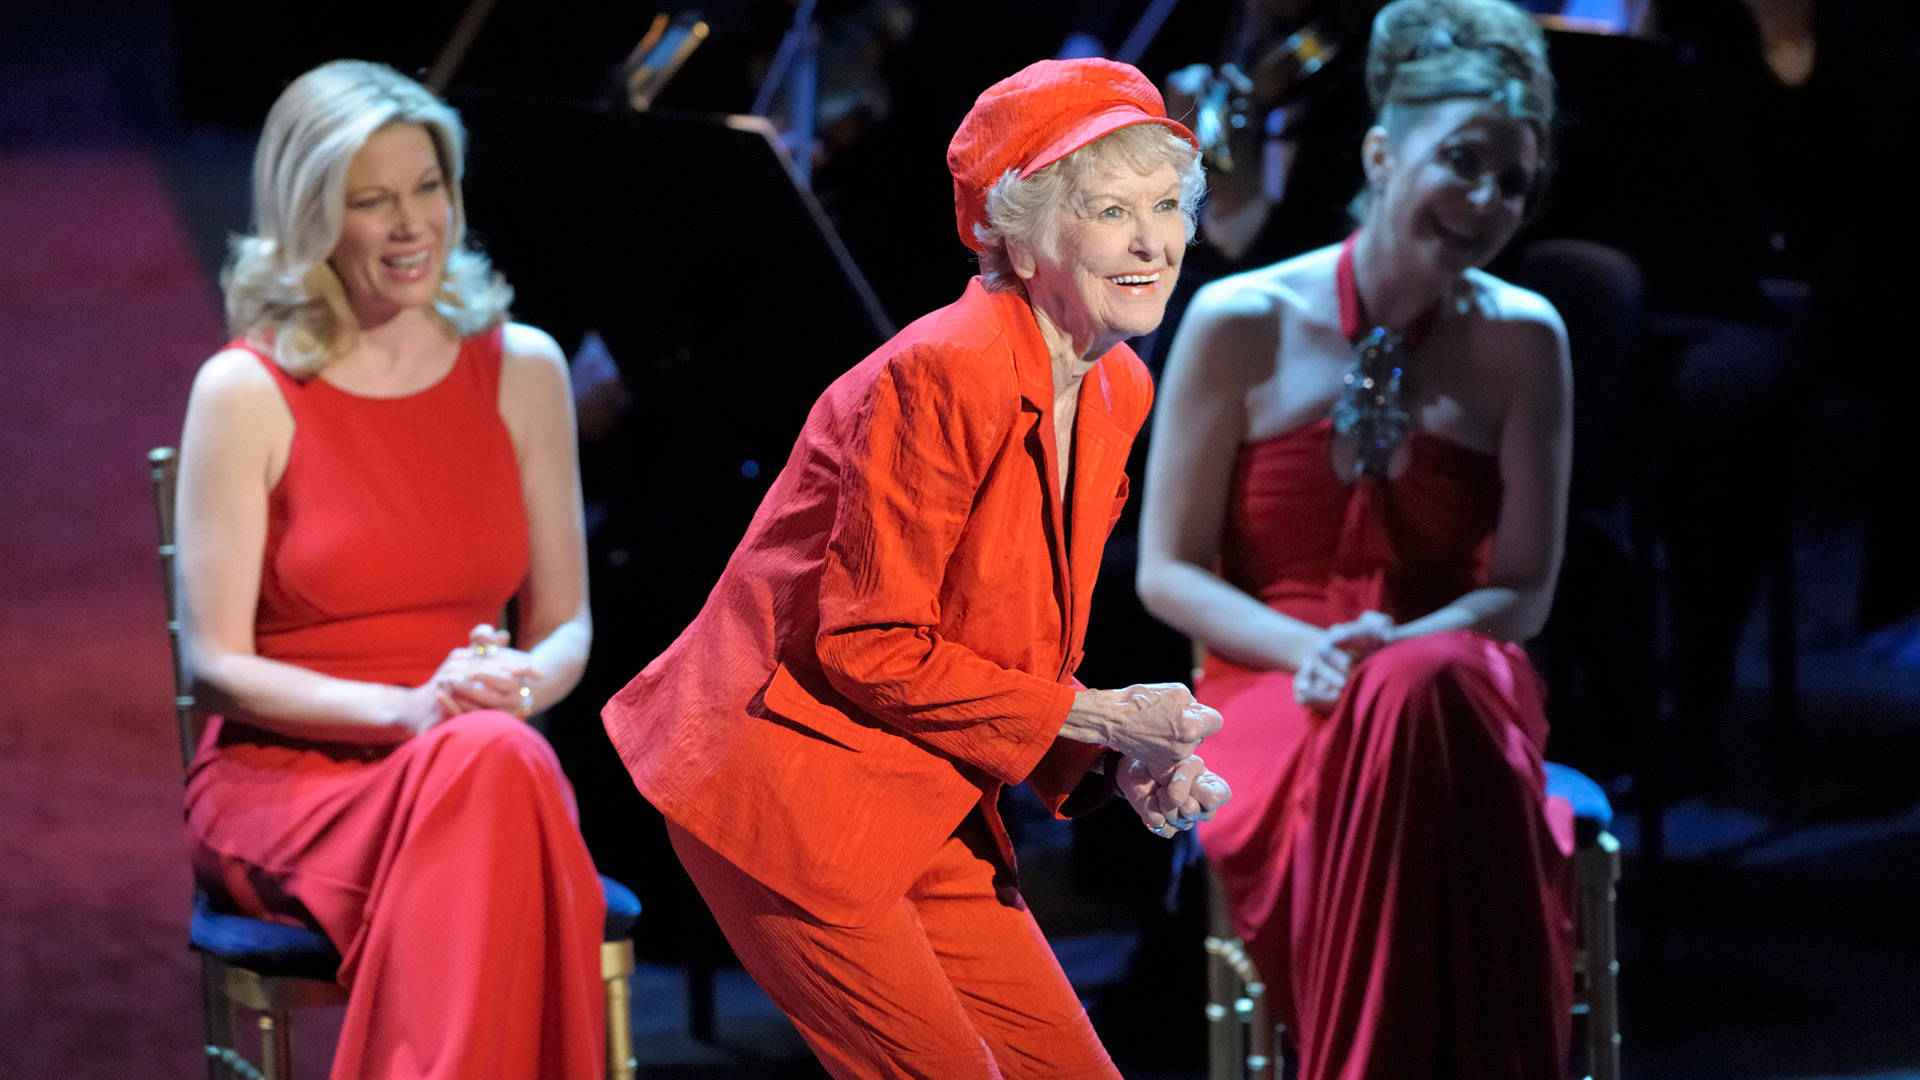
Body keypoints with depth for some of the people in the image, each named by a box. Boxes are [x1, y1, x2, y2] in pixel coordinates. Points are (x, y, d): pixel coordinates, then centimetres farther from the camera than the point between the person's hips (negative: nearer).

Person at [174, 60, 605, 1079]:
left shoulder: (520, 369, 10)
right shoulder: (247, 392, -2)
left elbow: (565, 623, 13)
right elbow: (217, 667, -5)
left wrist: (518, 681, -13)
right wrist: (409, 709, -20)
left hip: (482, 766, 3)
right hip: (281, 775, -3)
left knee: (501, 761, -36)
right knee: (482, 767, -37)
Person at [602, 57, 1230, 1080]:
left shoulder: (1116, 391, 7)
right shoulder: (942, 376, -21)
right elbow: (872, 649, -20)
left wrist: (1119, 757, -5)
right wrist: (1094, 717, -17)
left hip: (924, 809, 9)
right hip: (790, 789, -9)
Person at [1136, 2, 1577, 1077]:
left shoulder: (1521, 339, 4)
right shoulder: (1241, 323, 0)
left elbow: (1524, 588, 6)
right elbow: (1168, 571, 3)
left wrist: (1398, 648, -15)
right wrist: (1309, 652, -15)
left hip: (1456, 684, 1)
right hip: (1271, 693, -1)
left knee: (1425, 696, -38)